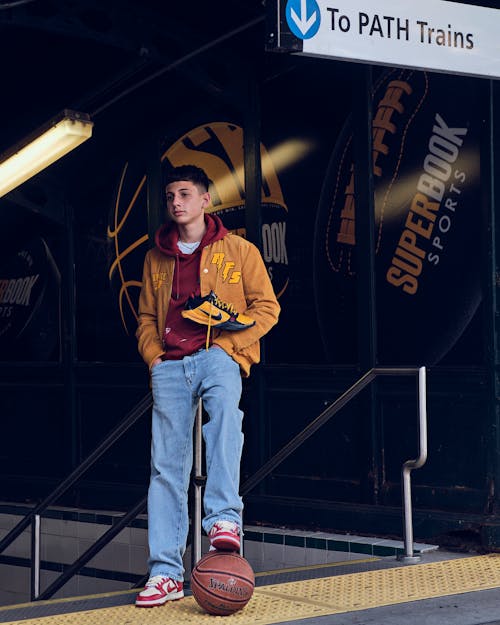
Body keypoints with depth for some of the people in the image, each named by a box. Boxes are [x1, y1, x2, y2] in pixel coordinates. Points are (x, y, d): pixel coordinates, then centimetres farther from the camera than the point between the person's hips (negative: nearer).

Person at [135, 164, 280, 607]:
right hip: (170, 366, 3)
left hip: (218, 356, -3)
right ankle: (166, 572, -4)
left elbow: (267, 307, 5)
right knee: (166, 464, -4)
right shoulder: (156, 258, 19)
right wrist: (154, 356, 5)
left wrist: (230, 342, -8)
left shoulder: (238, 251, 8)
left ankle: (224, 519, -44)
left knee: (224, 407, -37)